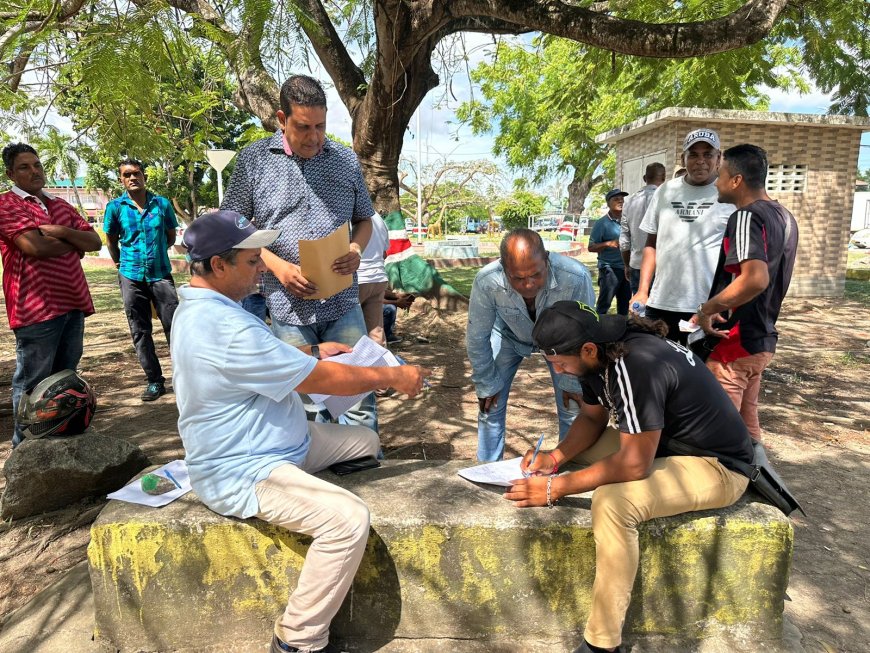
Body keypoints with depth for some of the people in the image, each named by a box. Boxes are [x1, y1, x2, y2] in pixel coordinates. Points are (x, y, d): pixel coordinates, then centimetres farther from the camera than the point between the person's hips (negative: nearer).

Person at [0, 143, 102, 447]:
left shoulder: (60, 205, 17)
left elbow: (95, 242, 8)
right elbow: (34, 247, -18)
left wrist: (61, 232, -10)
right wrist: (74, 245, -1)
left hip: (73, 303, 7)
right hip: (37, 308, -7)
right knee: (32, 384, 0)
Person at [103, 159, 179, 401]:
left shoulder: (162, 204, 0)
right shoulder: (115, 207, -1)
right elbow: (111, 240, 13)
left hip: (161, 274, 0)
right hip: (131, 277, 1)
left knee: (174, 326, -3)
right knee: (140, 332, 5)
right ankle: (154, 381, 14)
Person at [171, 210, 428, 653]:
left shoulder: (202, 307, 6)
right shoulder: (224, 329, -29)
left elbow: (265, 356, 20)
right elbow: (324, 380, -24)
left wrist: (315, 350, 7)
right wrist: (393, 377, -12)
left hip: (275, 442, 11)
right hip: (240, 471, -11)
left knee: (366, 441, 15)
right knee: (349, 520, -28)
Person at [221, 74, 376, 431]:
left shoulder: (346, 159, 7)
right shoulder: (254, 159, 1)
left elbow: (364, 220, 16)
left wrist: (356, 250, -7)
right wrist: (278, 267, -12)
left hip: (343, 303, 2)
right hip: (288, 306, -1)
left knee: (360, 394, 5)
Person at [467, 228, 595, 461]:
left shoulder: (577, 278, -40)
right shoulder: (486, 282, -37)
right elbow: (477, 338, -19)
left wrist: (573, 383, -11)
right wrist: (487, 385, -8)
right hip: (509, 335, 1)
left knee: (573, 408, -5)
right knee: (490, 405, -1)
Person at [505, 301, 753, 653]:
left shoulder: (637, 366, -32)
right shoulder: (601, 352, -6)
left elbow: (634, 464, -31)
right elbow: (592, 417, 8)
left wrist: (554, 488, -25)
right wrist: (556, 456, -9)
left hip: (718, 464, -9)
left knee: (611, 501, -30)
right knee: (575, 452, 9)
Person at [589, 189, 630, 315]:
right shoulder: (602, 223, -5)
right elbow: (591, 247, -7)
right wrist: (608, 244, -21)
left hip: (626, 268, 6)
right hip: (609, 268, -6)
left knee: (625, 304, 14)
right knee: (604, 303, -5)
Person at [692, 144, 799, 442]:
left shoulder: (746, 217, -18)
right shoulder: (784, 216, 11)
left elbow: (755, 278, -34)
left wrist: (706, 310, -23)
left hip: (733, 343, -9)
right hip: (762, 340, 9)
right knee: (747, 425, 20)